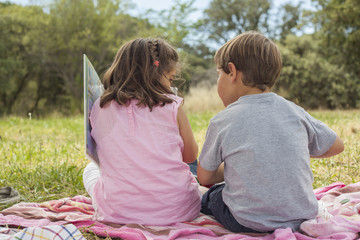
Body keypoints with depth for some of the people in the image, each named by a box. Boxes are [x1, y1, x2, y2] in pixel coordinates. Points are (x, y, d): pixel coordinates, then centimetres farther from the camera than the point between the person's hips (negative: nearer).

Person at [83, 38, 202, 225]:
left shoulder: (99, 108, 1)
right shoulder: (171, 106, -5)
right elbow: (190, 157, 8)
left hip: (119, 212, 0)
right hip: (175, 210, 0)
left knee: (91, 169, 29)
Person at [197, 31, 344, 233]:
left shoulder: (222, 121, -10)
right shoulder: (294, 111, -1)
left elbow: (204, 178, 0)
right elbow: (336, 146, 12)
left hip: (249, 223, -3)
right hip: (302, 216, 4)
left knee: (209, 197, 24)